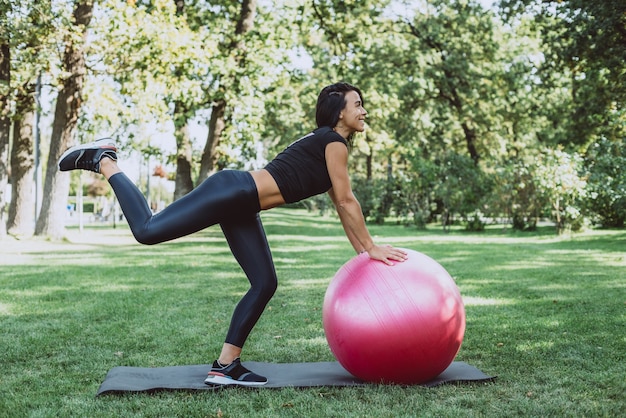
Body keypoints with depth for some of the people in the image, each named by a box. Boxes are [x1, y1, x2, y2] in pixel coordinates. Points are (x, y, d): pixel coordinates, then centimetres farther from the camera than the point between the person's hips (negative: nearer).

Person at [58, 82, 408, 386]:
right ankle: (103, 160, 7)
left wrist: (364, 251, 19)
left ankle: (226, 365, 8)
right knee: (147, 231, -13)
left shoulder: (331, 146, 20)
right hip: (231, 191, -10)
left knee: (265, 284, 5)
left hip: (242, 208, 10)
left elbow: (343, 205, 21)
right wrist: (371, 247, -4)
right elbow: (347, 201, -10)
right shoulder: (333, 141, -8)